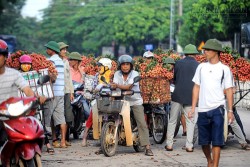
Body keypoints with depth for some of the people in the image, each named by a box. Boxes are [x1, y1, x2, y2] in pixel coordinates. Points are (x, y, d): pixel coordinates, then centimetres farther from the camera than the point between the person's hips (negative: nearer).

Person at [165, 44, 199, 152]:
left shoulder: (178, 63, 1)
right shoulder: (198, 66, -2)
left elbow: (173, 78, 11)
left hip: (178, 95, 1)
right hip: (191, 97, -1)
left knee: (172, 121, 8)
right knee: (190, 121, 7)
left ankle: (169, 144, 7)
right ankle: (189, 145, 2)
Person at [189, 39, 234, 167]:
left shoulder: (224, 69, 1)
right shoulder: (201, 67, 9)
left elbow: (229, 90, 2)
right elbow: (196, 88, 13)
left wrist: (230, 111, -5)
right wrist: (193, 108, 7)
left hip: (217, 109, -4)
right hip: (202, 109, 4)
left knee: (216, 141, -6)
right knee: (204, 141, 10)